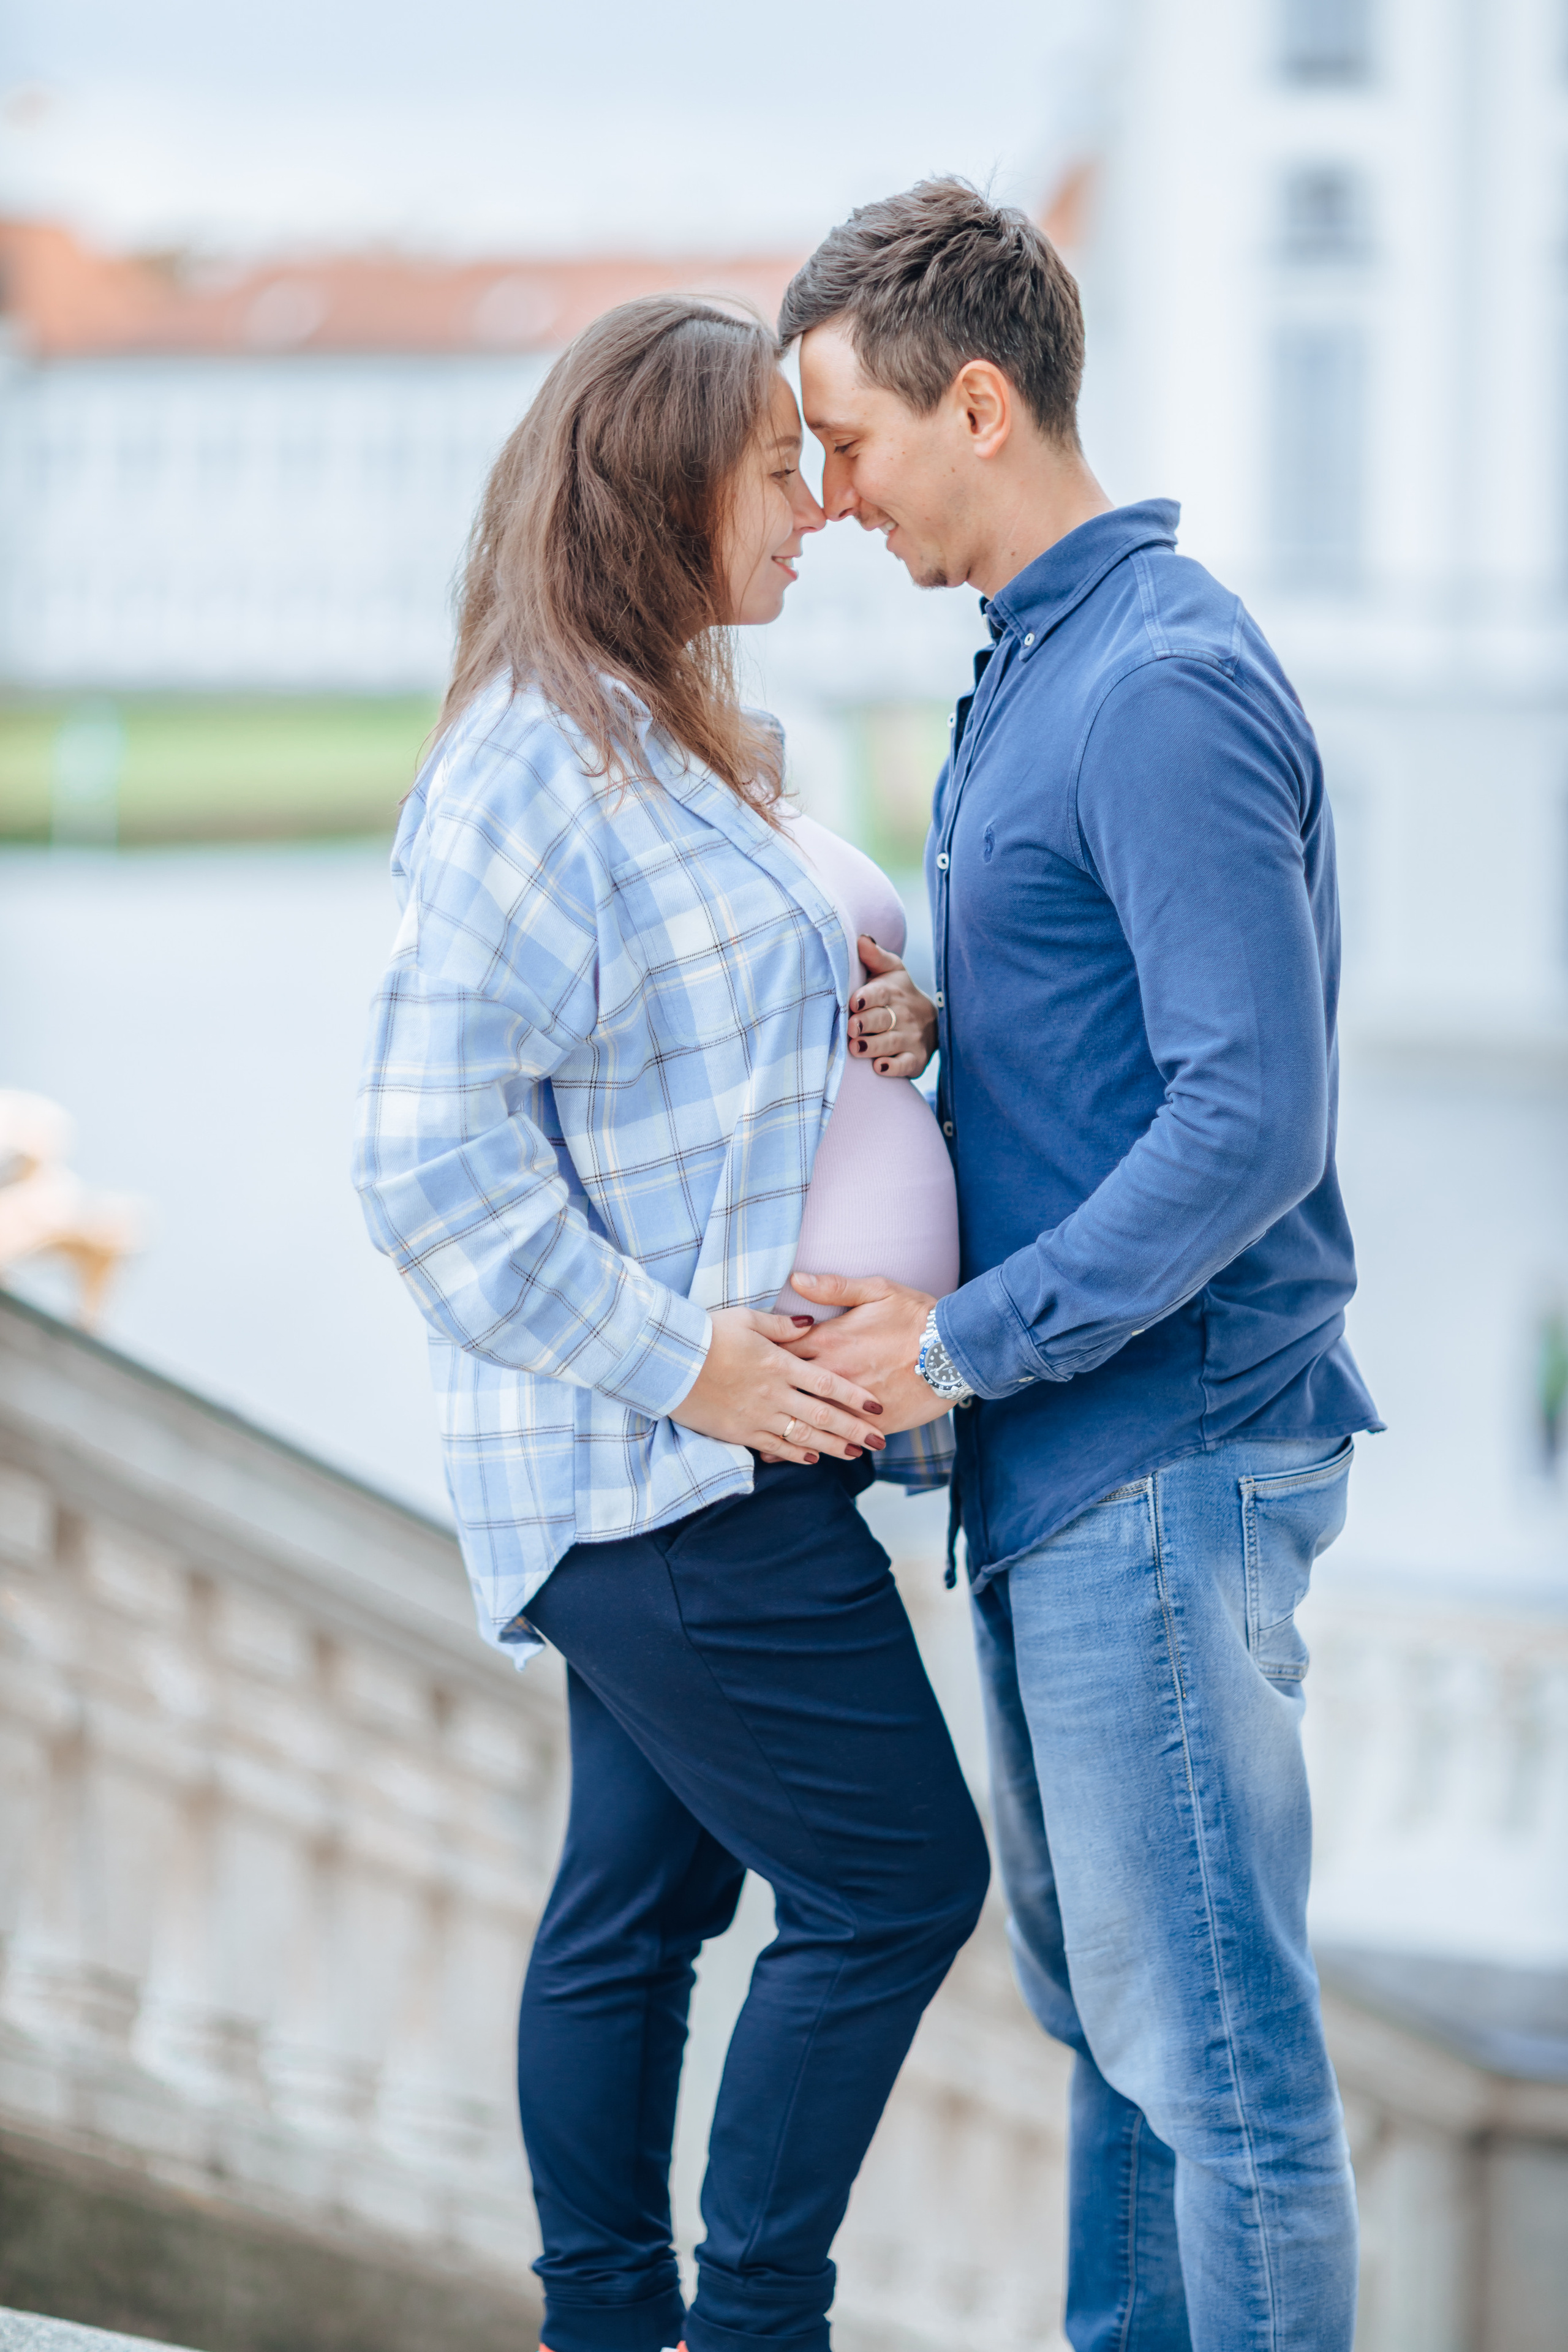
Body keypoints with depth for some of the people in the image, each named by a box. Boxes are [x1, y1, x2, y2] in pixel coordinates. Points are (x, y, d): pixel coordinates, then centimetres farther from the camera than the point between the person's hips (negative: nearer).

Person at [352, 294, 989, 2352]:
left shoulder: (676, 746, 15)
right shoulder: (536, 770, -17)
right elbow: (431, 1158, -20)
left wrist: (883, 1016, 4)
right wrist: (683, 1362, -21)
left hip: (694, 1456, 10)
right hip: (663, 1468, -10)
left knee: (645, 1890, 14)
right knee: (896, 1881, -6)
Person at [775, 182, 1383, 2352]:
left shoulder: (1166, 685, -17)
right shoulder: (1032, 670, 15)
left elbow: (1253, 1116, -23)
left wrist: (964, 1344, -18)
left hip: (1165, 1459, -10)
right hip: (1067, 1463, 10)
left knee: (1213, 2033, -5)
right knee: (1104, 2004, 17)